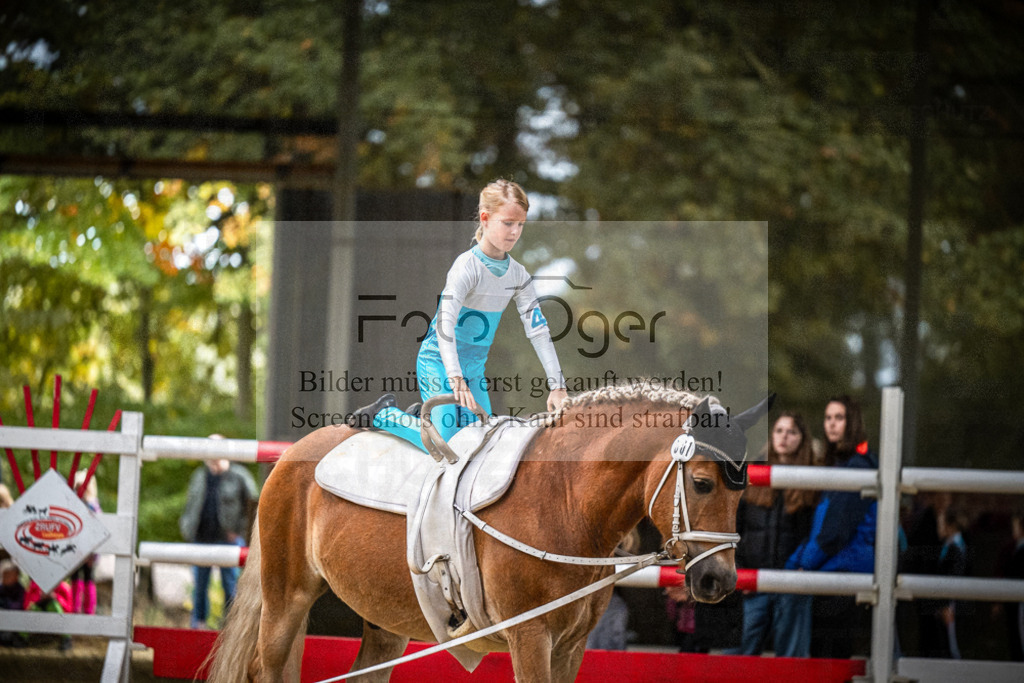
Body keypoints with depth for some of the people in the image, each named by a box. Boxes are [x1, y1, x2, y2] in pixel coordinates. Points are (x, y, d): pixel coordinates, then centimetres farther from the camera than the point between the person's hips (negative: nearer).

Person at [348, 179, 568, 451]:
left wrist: (557, 385, -6)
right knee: (445, 444, -16)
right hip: (439, 363, -7)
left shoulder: (517, 275, 0)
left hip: (473, 369, 7)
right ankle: (385, 413, 8)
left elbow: (538, 329, 1)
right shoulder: (468, 266, -22)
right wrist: (457, 380, -42)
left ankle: (423, 414, 24)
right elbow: (445, 322, -32)